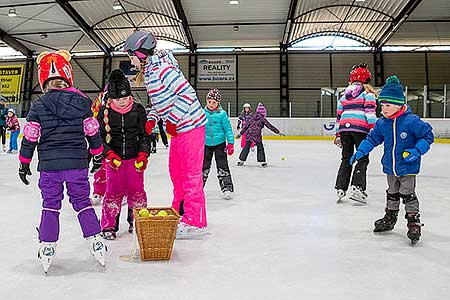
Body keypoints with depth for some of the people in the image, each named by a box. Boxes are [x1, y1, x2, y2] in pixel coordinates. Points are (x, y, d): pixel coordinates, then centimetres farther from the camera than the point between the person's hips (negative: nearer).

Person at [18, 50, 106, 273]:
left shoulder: (38, 106, -1)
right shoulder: (81, 102, 1)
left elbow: (30, 137, 0)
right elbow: (92, 132, 4)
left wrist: (24, 163, 10)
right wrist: (98, 155, 16)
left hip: (49, 165, 0)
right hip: (77, 163, 1)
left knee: (50, 205, 12)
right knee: (82, 201, 11)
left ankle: (47, 247, 15)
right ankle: (95, 242, 9)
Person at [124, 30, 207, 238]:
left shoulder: (162, 69, -18)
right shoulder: (149, 72, 13)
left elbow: (187, 93, -22)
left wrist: (172, 120, -22)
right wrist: (152, 118, 3)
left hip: (190, 125, -10)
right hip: (178, 127, 10)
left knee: (190, 173, -6)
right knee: (175, 170, 16)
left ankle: (195, 221, 2)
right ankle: (180, 211, 31)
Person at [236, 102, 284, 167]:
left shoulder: (252, 118, 16)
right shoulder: (262, 119, 2)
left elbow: (246, 126, 17)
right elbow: (270, 126, 1)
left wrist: (240, 133, 22)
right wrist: (278, 132, 5)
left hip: (249, 133, 5)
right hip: (256, 135, -5)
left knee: (247, 147, 13)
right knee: (260, 147, 7)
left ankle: (241, 161, 15)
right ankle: (262, 162, 5)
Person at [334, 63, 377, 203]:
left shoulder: (344, 94, 20)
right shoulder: (367, 91, 5)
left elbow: (339, 115, 19)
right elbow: (370, 111, -9)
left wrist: (338, 134, 23)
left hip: (344, 127, 5)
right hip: (360, 128, -5)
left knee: (346, 158, 12)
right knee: (362, 159, 2)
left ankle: (340, 188, 10)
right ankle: (357, 187, -10)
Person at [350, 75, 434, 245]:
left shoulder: (411, 121, -19)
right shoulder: (382, 123, -3)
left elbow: (428, 135, -12)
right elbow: (372, 138, 7)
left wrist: (416, 151, -23)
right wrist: (360, 152, -2)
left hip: (408, 167, -6)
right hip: (390, 167, 6)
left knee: (408, 195, 0)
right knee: (392, 194, 20)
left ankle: (414, 222, 15)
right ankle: (390, 218, 36)